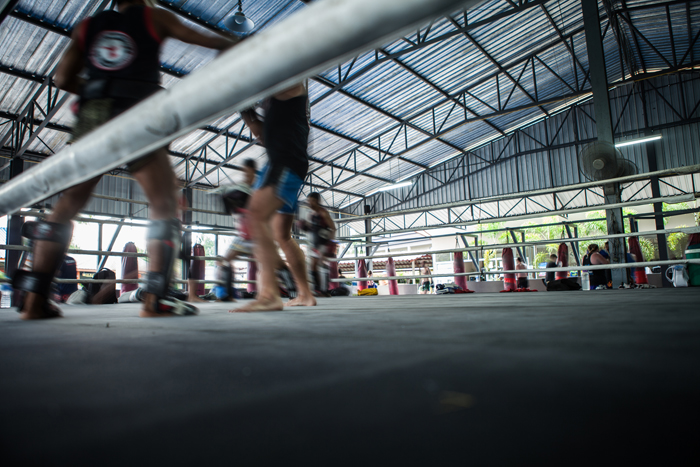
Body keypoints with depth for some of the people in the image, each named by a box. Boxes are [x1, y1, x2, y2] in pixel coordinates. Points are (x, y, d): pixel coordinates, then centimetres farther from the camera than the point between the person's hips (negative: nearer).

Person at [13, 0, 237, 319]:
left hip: (92, 116, 4)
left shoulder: (87, 26, 23)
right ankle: (155, 299, -14)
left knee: (66, 207, 6)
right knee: (164, 206, -4)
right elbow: (200, 38, 24)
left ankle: (35, 300, 2)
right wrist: (231, 44, 40)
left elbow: (63, 79, 16)